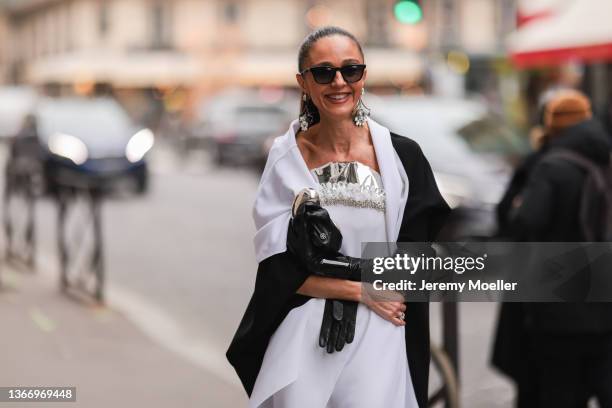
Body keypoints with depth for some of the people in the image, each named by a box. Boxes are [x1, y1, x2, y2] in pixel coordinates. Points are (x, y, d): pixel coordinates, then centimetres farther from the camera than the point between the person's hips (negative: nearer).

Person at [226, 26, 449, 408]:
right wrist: (360, 290, -12)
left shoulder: (402, 156, -6)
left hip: (376, 335, 0)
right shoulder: (286, 157, -2)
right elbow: (279, 268, -4)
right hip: (303, 334, 1)